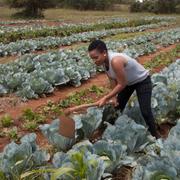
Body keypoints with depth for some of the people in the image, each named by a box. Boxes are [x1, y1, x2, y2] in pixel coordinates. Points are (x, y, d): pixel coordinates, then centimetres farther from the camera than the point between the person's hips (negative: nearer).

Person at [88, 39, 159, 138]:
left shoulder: (115, 61, -41)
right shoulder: (104, 60, -15)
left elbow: (121, 84, -33)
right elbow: (112, 79, -2)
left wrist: (106, 98, -28)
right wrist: (115, 96, -3)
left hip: (143, 81, -8)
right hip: (128, 82, 8)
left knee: (145, 111, -8)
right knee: (118, 106, 10)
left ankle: (155, 135, 12)